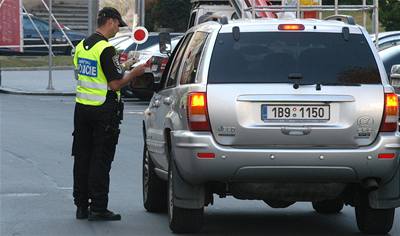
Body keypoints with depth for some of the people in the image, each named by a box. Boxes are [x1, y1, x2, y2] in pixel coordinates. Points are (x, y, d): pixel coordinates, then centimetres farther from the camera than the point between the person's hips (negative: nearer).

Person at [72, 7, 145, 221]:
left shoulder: (82, 46, 9)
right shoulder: (106, 49, -17)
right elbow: (115, 84, -18)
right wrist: (134, 73, -3)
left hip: (82, 107, 8)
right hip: (103, 111, -8)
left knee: (82, 158, 12)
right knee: (100, 161, -3)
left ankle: (81, 205, 16)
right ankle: (98, 208, -1)